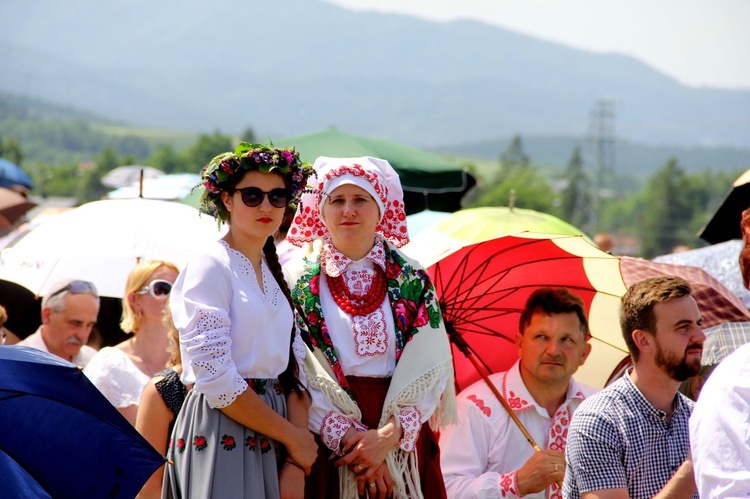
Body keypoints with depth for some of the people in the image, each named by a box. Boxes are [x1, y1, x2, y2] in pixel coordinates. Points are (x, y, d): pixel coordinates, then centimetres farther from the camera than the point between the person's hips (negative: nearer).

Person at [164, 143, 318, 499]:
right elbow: (216, 379, -16)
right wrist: (293, 437, -10)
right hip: (222, 434, -6)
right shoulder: (210, 267, -8)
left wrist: (295, 467, -6)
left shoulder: (277, 273, 13)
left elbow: (294, 372, 7)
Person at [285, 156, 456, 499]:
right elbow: (298, 375, -6)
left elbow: (431, 371, -2)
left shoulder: (412, 281, 5)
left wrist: (389, 435, -15)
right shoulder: (298, 280, 1)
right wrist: (347, 437, -15)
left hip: (402, 442, 2)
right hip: (324, 442, -1)